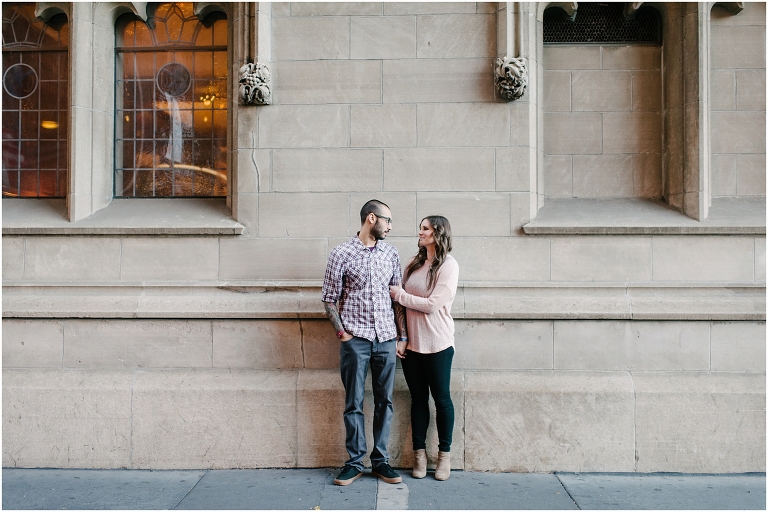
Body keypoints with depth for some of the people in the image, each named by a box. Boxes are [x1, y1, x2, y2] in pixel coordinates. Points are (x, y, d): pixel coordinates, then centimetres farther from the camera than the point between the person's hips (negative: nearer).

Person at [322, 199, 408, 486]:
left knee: (385, 401, 9)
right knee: (354, 403, 6)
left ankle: (380, 460, 22)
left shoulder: (391, 253, 8)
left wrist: (402, 336, 8)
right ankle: (355, 462, 19)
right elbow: (329, 298, 0)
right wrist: (341, 333, -6)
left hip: (386, 339, 4)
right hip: (355, 339, -3)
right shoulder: (342, 254, -3)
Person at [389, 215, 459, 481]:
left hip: (437, 344, -5)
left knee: (441, 398, 8)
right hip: (411, 343, 5)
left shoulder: (448, 265, -9)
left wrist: (399, 295, -7)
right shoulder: (414, 263, 9)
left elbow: (432, 305, -16)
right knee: (418, 399, 12)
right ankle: (419, 453, 23)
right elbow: (402, 302, 8)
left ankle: (444, 454, 23)